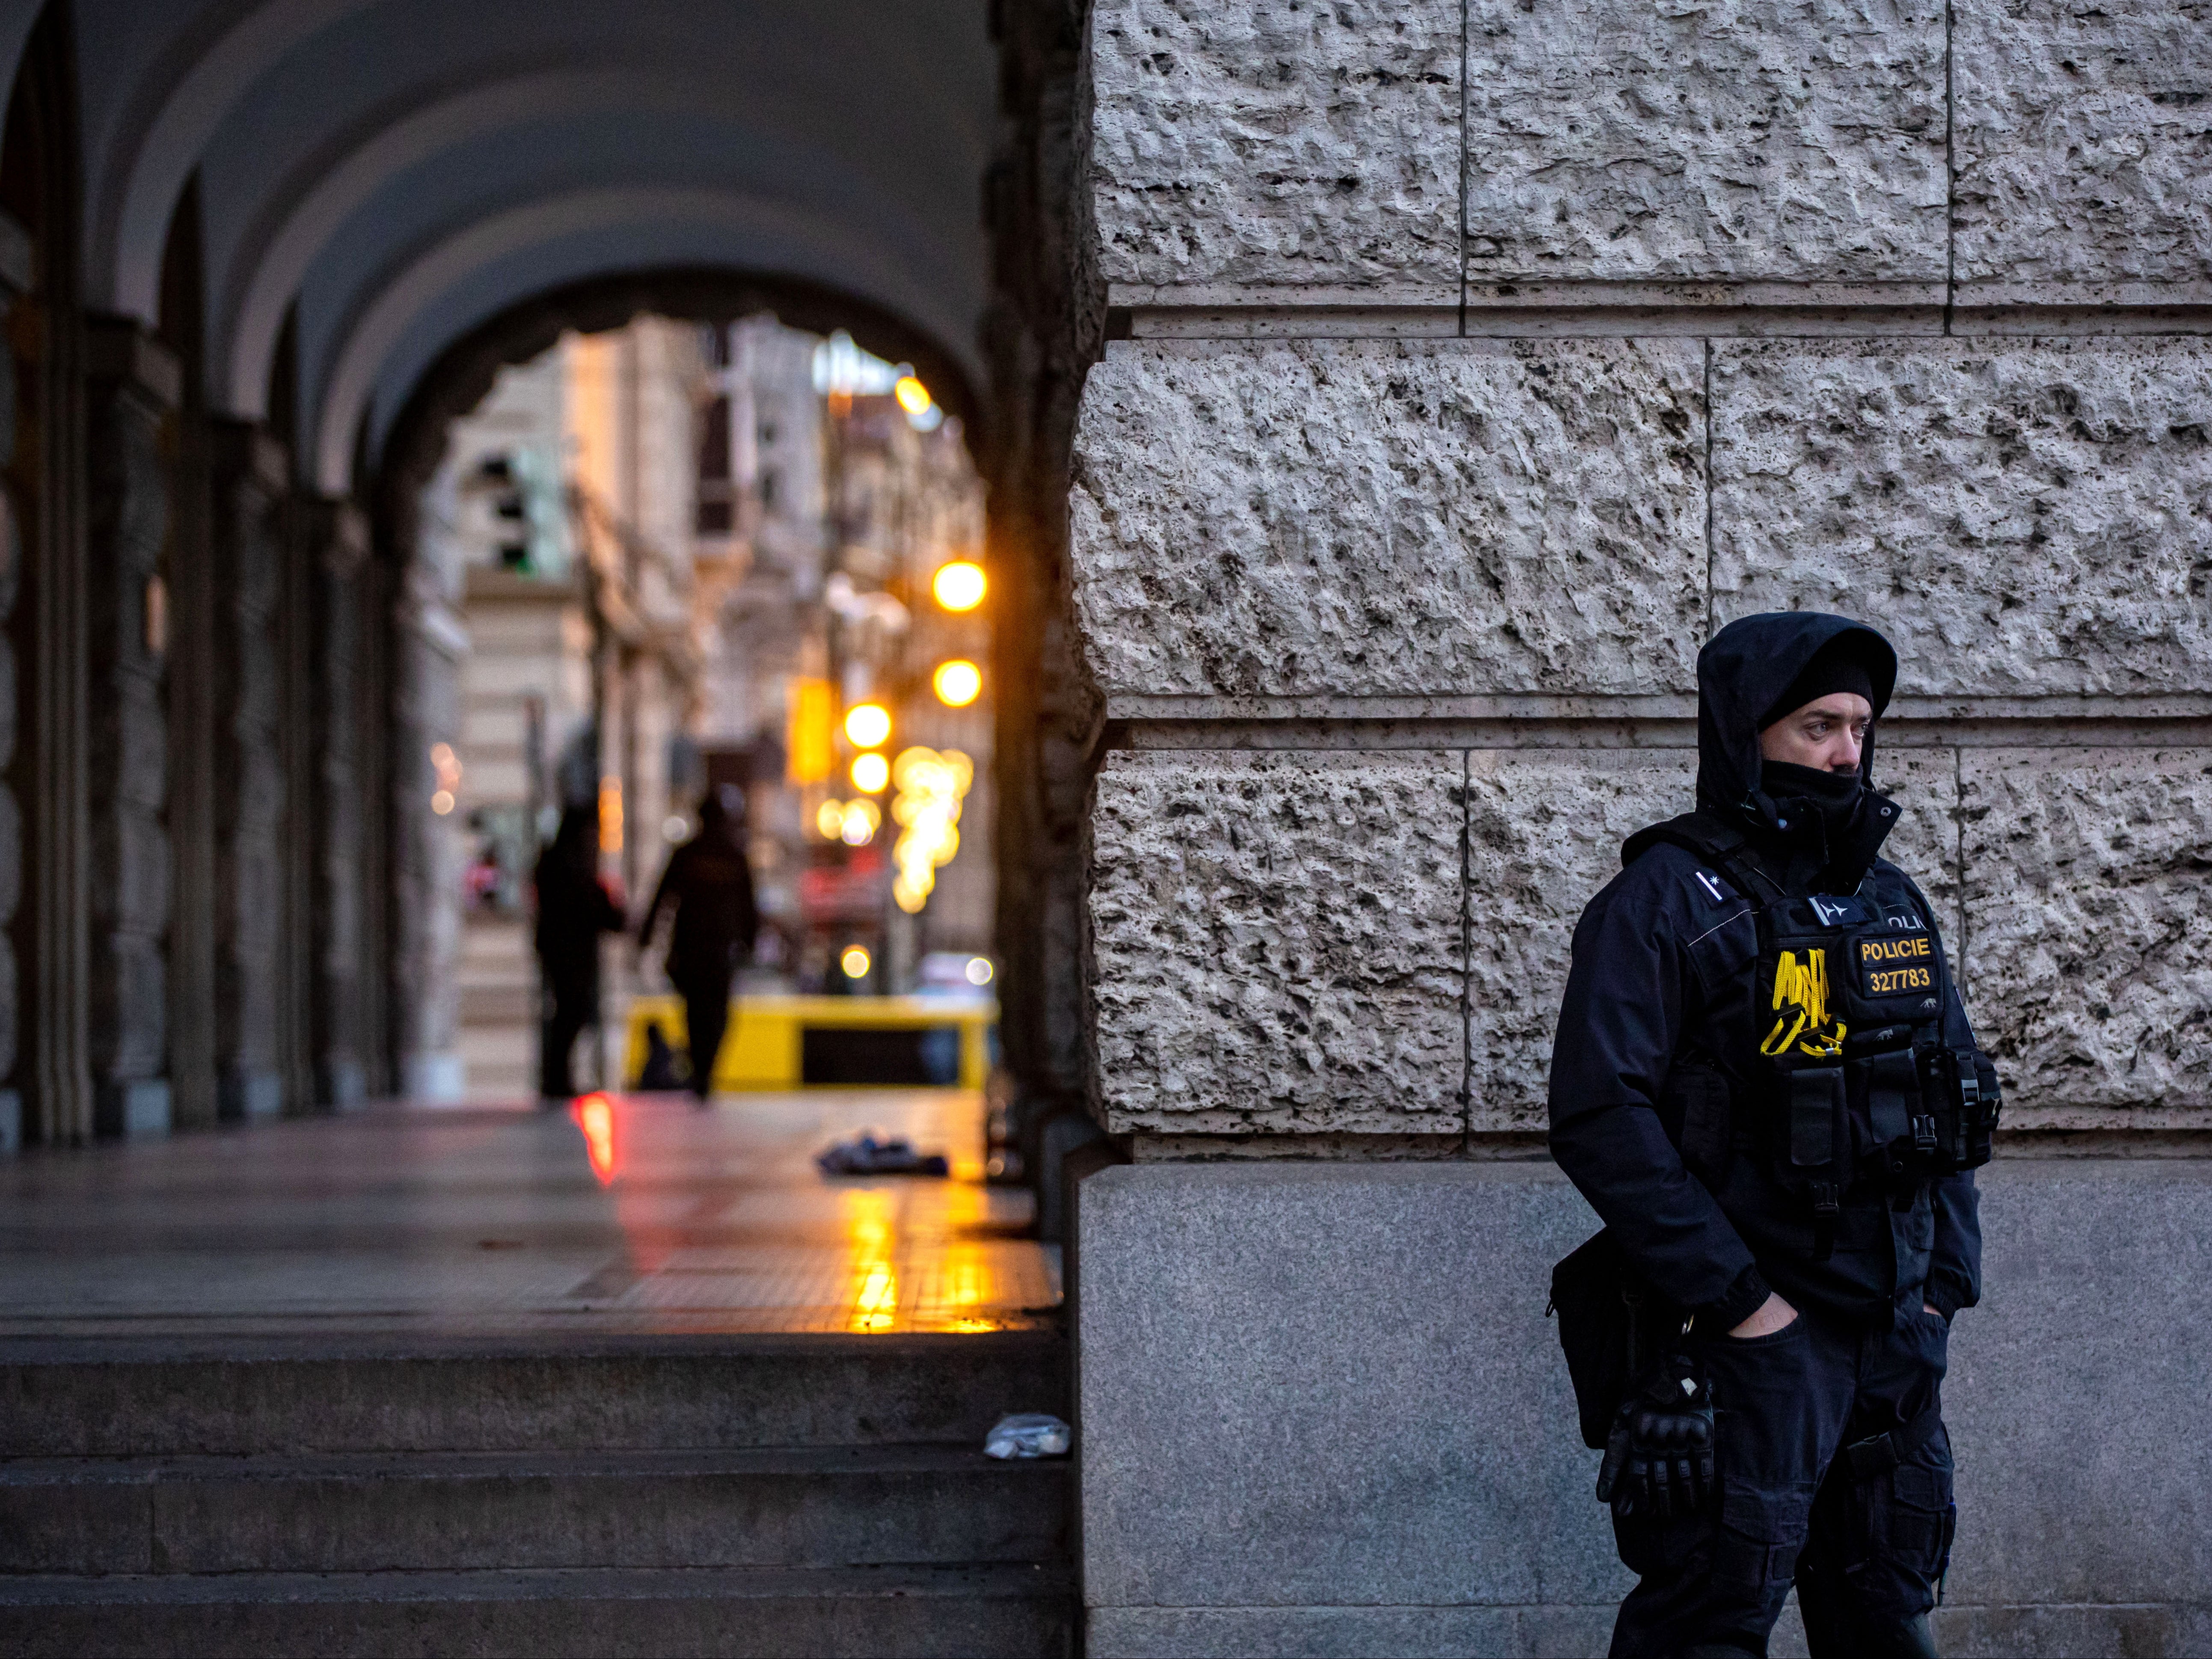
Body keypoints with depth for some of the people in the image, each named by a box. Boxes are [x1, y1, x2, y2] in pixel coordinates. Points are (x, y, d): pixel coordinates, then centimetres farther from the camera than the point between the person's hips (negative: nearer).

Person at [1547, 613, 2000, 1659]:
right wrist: (1737, 1300, -18)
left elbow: (1956, 1094, 19)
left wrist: (1948, 1281, 7)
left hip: (1897, 1337, 7)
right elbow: (1600, 1118, -16)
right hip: (1749, 1338, -7)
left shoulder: (1891, 902, 14)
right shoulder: (1664, 902, -8)